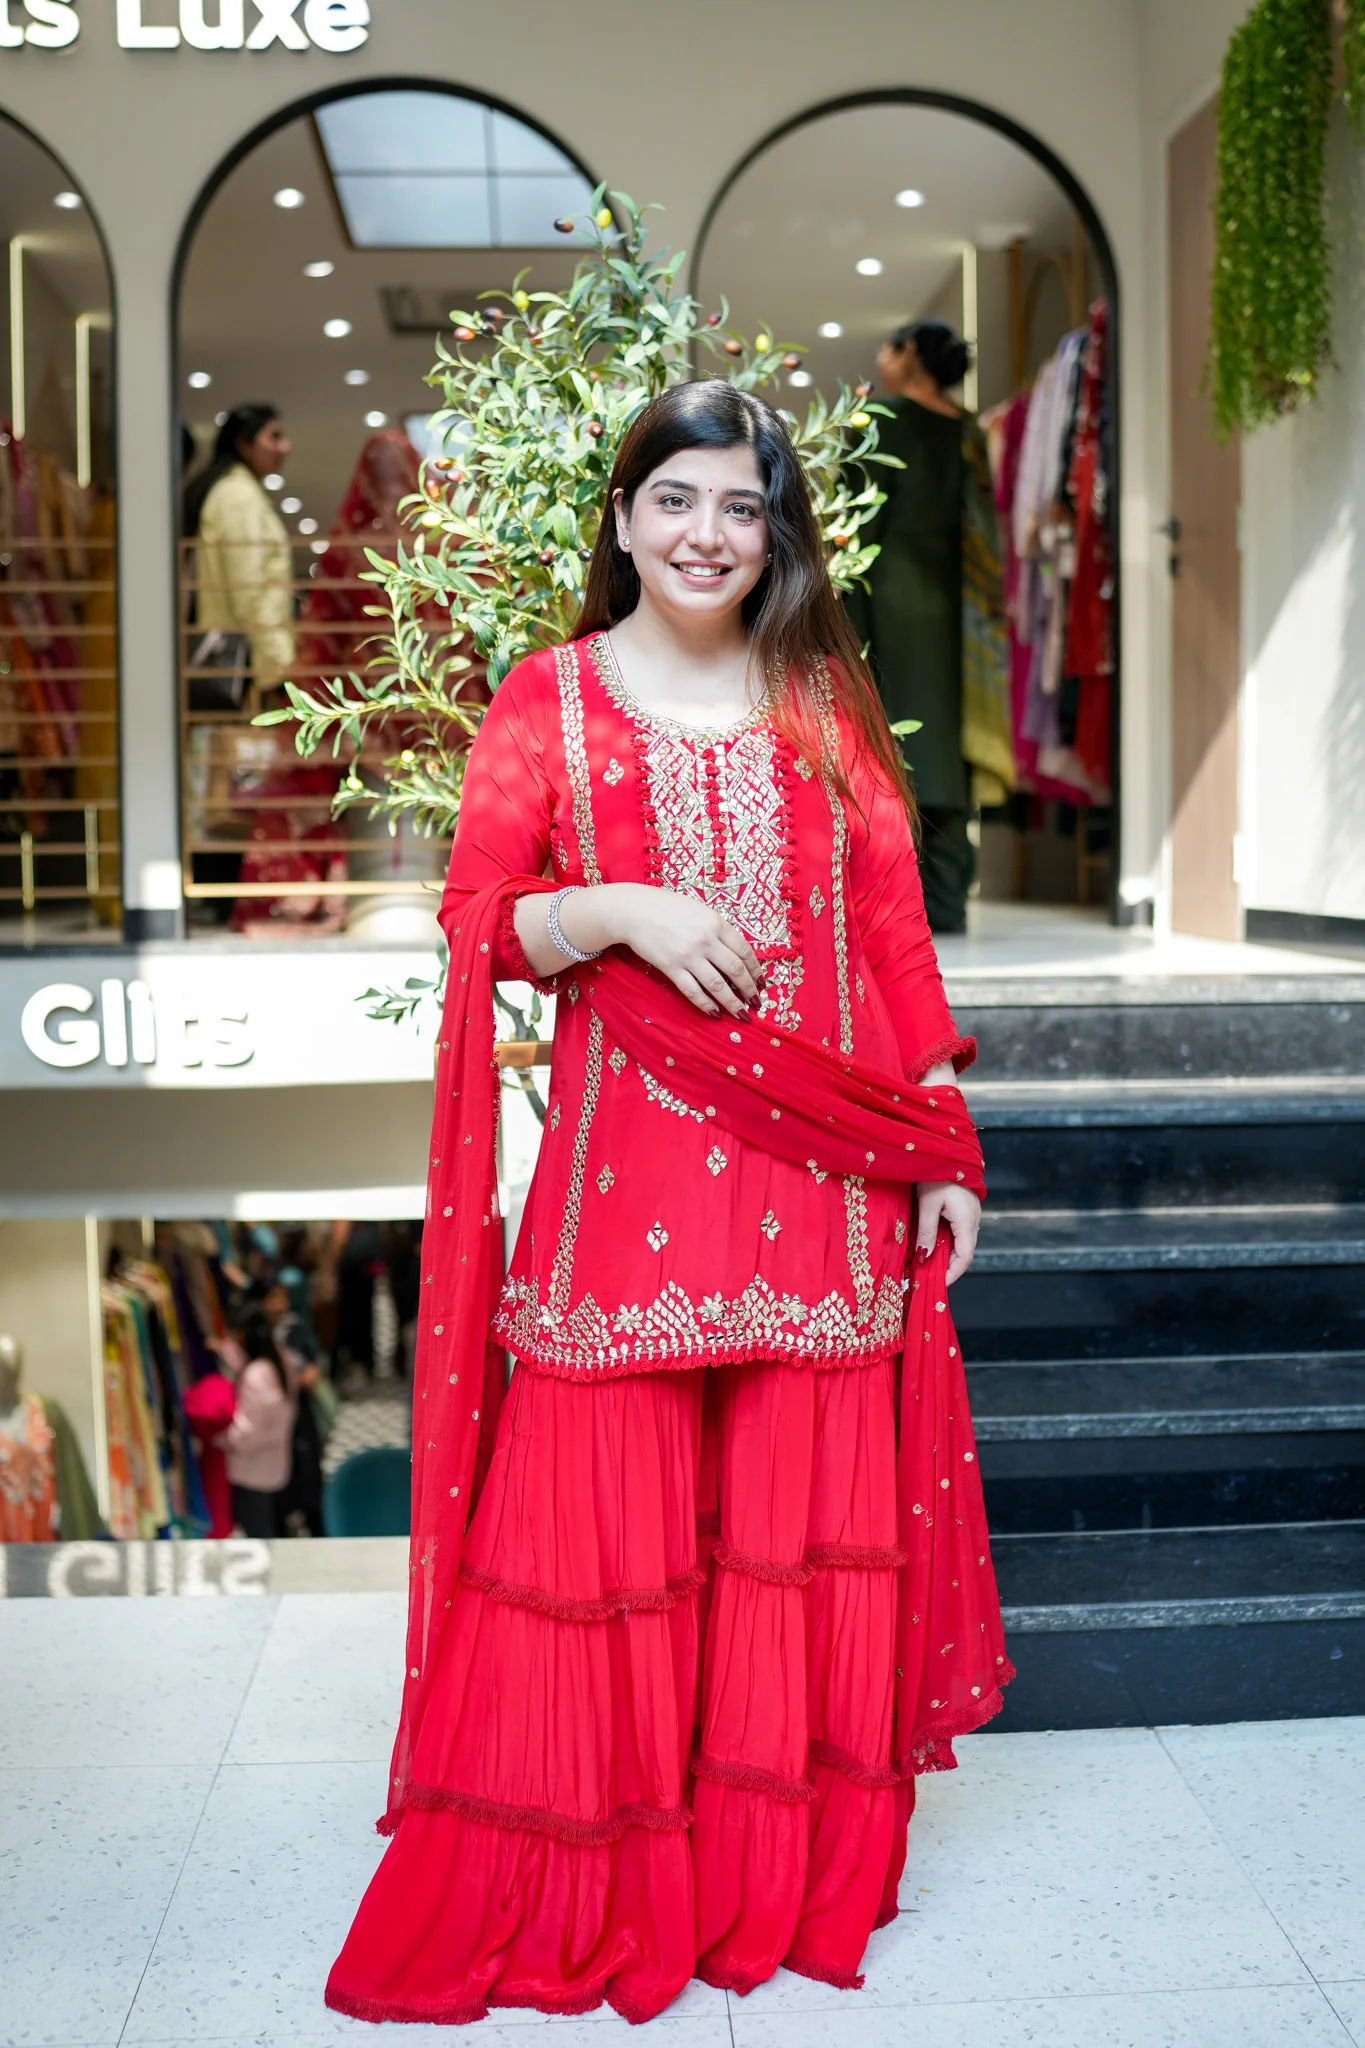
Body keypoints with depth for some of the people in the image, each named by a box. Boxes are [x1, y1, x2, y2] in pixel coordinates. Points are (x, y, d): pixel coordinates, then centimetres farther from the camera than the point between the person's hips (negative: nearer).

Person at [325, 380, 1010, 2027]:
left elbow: (893, 926, 9)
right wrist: (626, 911, -15)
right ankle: (594, 1873, 16)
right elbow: (476, 918, 2)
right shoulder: (550, 699, 5)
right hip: (625, 1157, -2)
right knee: (604, 1506, 0)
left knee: (804, 1508, 6)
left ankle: (783, 1862, 22)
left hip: (817, 1172, 2)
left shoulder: (828, 699, 11)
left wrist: (943, 1142, 6)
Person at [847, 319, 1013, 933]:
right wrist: (987, 609, 14)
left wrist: (850, 619, -11)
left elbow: (866, 521, -10)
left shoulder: (882, 421, -4)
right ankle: (946, 900, 5)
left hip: (894, 590, -6)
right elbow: (982, 527, 11)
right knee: (946, 745, 7)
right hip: (954, 604, 6)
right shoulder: (969, 432, 13)